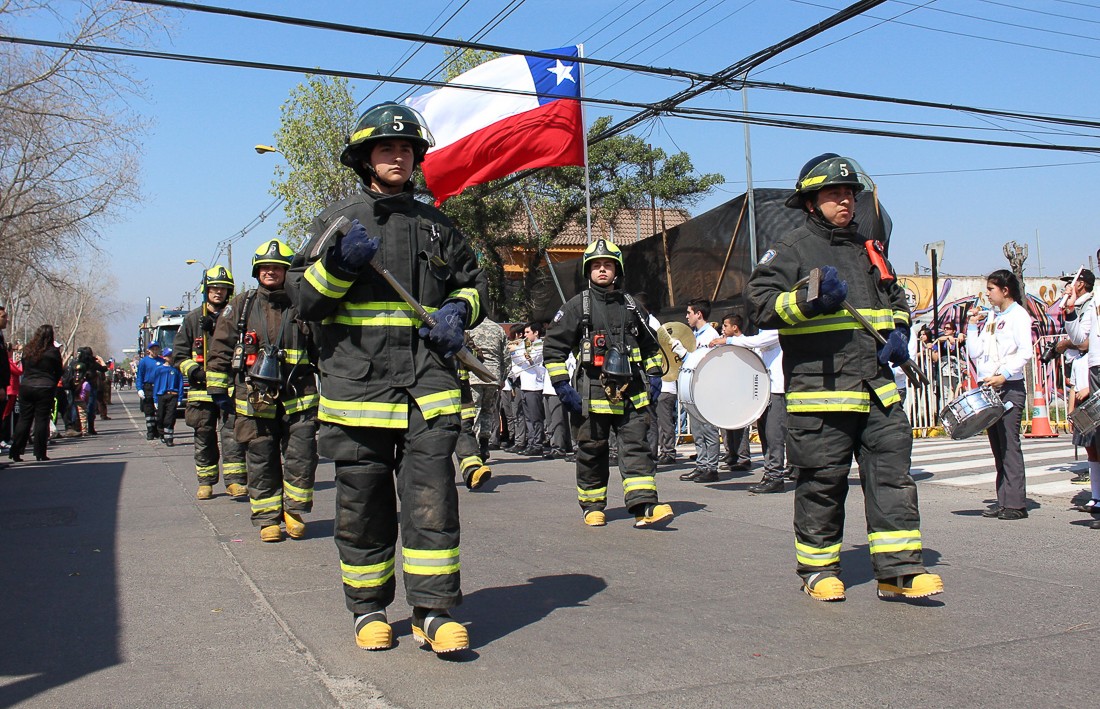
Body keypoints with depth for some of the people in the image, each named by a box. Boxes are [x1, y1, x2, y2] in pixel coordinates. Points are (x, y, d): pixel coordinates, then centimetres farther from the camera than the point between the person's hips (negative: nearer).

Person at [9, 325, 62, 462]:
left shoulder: (27, 349, 6)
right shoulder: (53, 351, -5)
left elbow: (24, 369, 14)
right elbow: (59, 372, 2)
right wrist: (53, 385, 16)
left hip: (25, 387, 3)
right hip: (45, 389, -3)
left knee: (24, 420, 9)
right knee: (42, 420, 1)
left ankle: (15, 452, 8)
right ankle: (40, 453, 1)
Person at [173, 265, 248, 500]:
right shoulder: (193, 319, 10)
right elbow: (179, 353, 10)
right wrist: (194, 371, -5)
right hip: (202, 388, 2)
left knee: (232, 433, -8)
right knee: (204, 437, 7)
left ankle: (234, 480, -7)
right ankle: (205, 482, 16)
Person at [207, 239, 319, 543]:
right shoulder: (240, 305, 7)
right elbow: (220, 348, 10)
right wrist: (218, 388, 7)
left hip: (298, 400, -1)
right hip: (254, 400, 1)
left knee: (301, 458, -2)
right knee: (261, 462, 7)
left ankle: (294, 511, 17)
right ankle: (267, 519, 18)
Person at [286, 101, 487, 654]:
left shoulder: (435, 225, 16)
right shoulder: (338, 220, 9)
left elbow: (474, 282, 25)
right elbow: (305, 298, 5)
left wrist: (458, 310, 3)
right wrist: (339, 263, -13)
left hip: (427, 384, 1)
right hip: (357, 382, -1)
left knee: (432, 498, -7)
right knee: (363, 504, 6)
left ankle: (434, 611, 0)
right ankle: (368, 609, 20)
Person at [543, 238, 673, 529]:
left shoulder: (630, 306, 15)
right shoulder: (577, 306, 4)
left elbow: (651, 344, 27)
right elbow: (553, 347, 3)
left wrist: (653, 375, 15)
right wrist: (562, 385, -5)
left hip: (630, 394, 2)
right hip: (592, 394, -2)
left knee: (636, 447, -6)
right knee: (592, 452, 6)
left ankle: (645, 506, -11)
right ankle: (592, 506, 20)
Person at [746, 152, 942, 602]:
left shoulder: (867, 249, 21)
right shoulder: (791, 248, 1)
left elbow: (895, 299, 32)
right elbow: (760, 302, -10)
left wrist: (898, 332, 12)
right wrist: (809, 301, -24)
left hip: (876, 387, 6)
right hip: (820, 390, -6)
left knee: (893, 473, 1)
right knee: (822, 482, 2)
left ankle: (898, 569, 7)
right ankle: (817, 569, 17)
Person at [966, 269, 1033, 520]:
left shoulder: (1018, 315, -2)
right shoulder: (989, 317, 20)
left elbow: (1025, 352, -15)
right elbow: (975, 353, 14)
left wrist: (1004, 375, -25)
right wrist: (972, 325, 10)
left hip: (1010, 387, -7)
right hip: (987, 388, 7)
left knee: (1009, 445, -10)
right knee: (997, 447, 7)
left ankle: (1016, 504, -9)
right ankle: (1003, 501, 10)